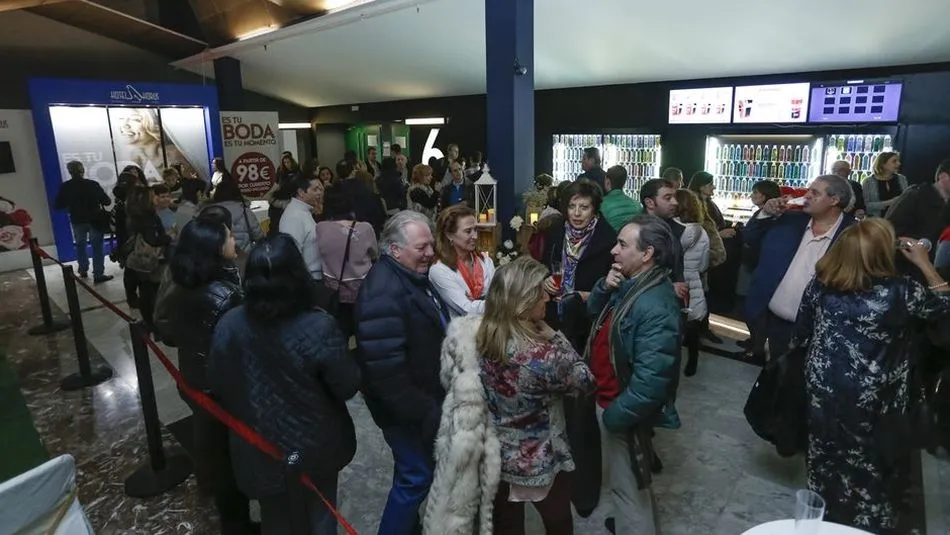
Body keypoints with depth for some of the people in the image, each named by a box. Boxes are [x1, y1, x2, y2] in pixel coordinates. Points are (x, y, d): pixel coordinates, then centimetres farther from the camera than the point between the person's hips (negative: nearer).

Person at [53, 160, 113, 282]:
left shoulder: (65, 187, -7)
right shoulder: (92, 184, -13)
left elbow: (57, 206, -4)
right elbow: (107, 201, -11)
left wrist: (70, 205, 15)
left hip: (77, 221, 2)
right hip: (95, 220, -2)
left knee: (80, 245, 21)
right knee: (97, 247, 2)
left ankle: (83, 271, 31)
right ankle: (98, 274, -2)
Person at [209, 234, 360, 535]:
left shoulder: (228, 326, -18)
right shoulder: (319, 328, -29)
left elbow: (217, 386, -3)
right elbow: (348, 387, -17)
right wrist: (346, 364, 2)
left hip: (259, 449, 3)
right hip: (315, 447, -2)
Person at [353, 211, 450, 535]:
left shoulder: (415, 276, 5)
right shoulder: (384, 294, -28)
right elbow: (386, 370, -31)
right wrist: (422, 413, -24)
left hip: (426, 398, 10)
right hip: (407, 409, -10)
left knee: (415, 473, 24)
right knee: (416, 477, 3)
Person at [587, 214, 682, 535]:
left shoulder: (655, 307, -31)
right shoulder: (629, 283, -2)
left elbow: (650, 380, -32)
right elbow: (593, 312, 11)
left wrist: (615, 415, -20)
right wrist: (604, 287, -9)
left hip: (623, 411, -9)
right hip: (608, 399, 9)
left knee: (627, 484, 11)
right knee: (619, 478, 29)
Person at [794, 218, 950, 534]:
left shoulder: (820, 283, -9)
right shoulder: (900, 291, -18)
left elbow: (801, 335, 3)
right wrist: (924, 263, 11)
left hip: (823, 390, 3)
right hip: (870, 399, -3)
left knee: (827, 457, 21)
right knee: (871, 467, 17)